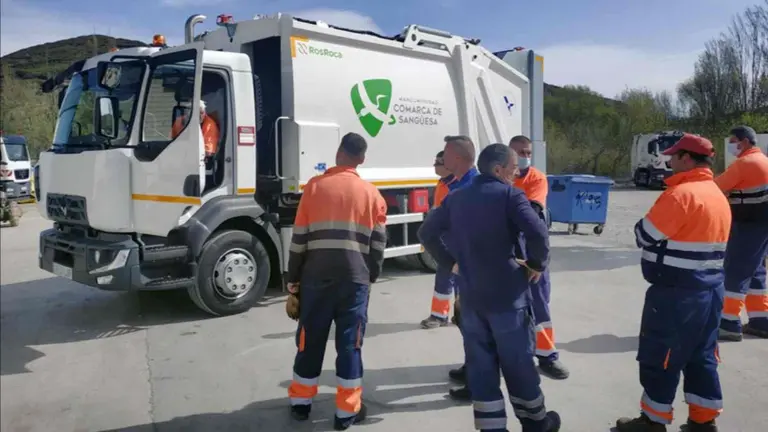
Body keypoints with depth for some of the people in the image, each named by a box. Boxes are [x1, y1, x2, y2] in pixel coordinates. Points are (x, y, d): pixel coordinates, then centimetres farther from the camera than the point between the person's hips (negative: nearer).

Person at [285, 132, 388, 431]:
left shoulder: (315, 185, 3)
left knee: (310, 340, 13)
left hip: (316, 275, 1)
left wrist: (292, 278, 10)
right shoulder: (371, 193, 5)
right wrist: (371, 277, 18)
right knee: (350, 343, 6)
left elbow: (299, 238, 2)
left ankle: (301, 402, 26)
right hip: (355, 278, 0)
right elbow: (379, 243, 5)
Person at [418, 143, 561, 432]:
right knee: (518, 362, 12)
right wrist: (537, 264, -6)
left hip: (470, 296, 4)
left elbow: (426, 233, 11)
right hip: (508, 294, -4)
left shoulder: (456, 198, 9)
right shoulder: (510, 195, -8)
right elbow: (538, 232, -22)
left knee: (480, 364, 11)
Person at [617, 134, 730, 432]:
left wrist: (644, 224, 3)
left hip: (676, 294, -9)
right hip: (710, 289, 9)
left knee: (659, 359, 3)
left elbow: (645, 236, -17)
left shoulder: (681, 194, -19)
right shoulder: (718, 195, 12)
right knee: (701, 357, 17)